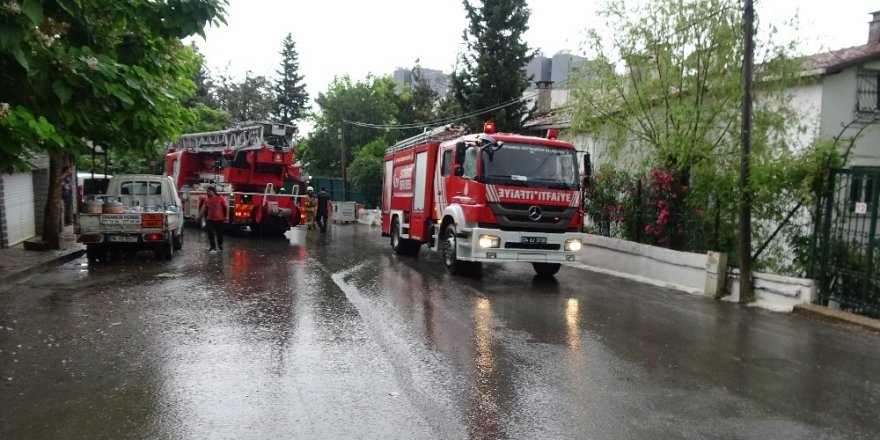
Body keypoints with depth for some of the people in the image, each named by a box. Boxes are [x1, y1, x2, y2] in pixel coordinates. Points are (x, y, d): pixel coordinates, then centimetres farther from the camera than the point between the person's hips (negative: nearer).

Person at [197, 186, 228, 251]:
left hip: (219, 219, -3)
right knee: (211, 234, -3)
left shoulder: (221, 198, -9)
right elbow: (203, 208, 10)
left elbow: (227, 207, -2)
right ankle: (213, 247, 4)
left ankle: (220, 245, 29)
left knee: (219, 233, 7)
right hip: (210, 219, 3)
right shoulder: (207, 199, 3)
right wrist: (199, 217, 11)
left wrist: (226, 216, -1)